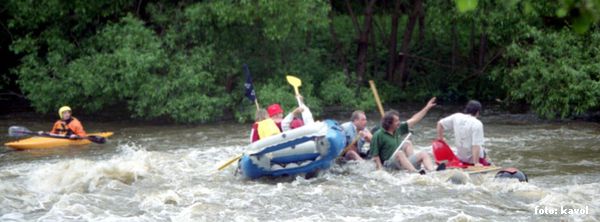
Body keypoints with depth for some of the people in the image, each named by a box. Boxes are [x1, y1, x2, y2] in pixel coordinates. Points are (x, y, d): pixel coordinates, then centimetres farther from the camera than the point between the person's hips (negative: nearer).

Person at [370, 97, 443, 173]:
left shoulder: (398, 129, 13)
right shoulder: (379, 135, -6)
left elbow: (413, 120, 18)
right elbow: (375, 155, -7)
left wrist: (427, 108, 18)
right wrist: (380, 168, -17)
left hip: (404, 161, 7)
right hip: (389, 163, -7)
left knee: (423, 154, -10)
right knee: (399, 153, -35)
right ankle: (415, 172, -54)